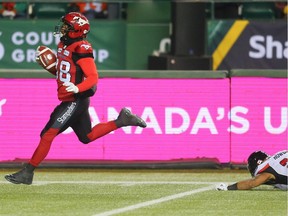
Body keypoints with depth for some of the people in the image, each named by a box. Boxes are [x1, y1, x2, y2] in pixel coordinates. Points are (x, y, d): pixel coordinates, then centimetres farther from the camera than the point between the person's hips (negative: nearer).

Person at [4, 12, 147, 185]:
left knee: (48, 134, -14)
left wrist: (77, 88, -38)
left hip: (76, 101, -10)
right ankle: (122, 120, 25)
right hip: (69, 100, 10)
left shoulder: (81, 50, -18)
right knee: (87, 137, 21)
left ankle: (28, 173, -12)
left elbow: (93, 77, -22)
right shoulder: (64, 46, 10)